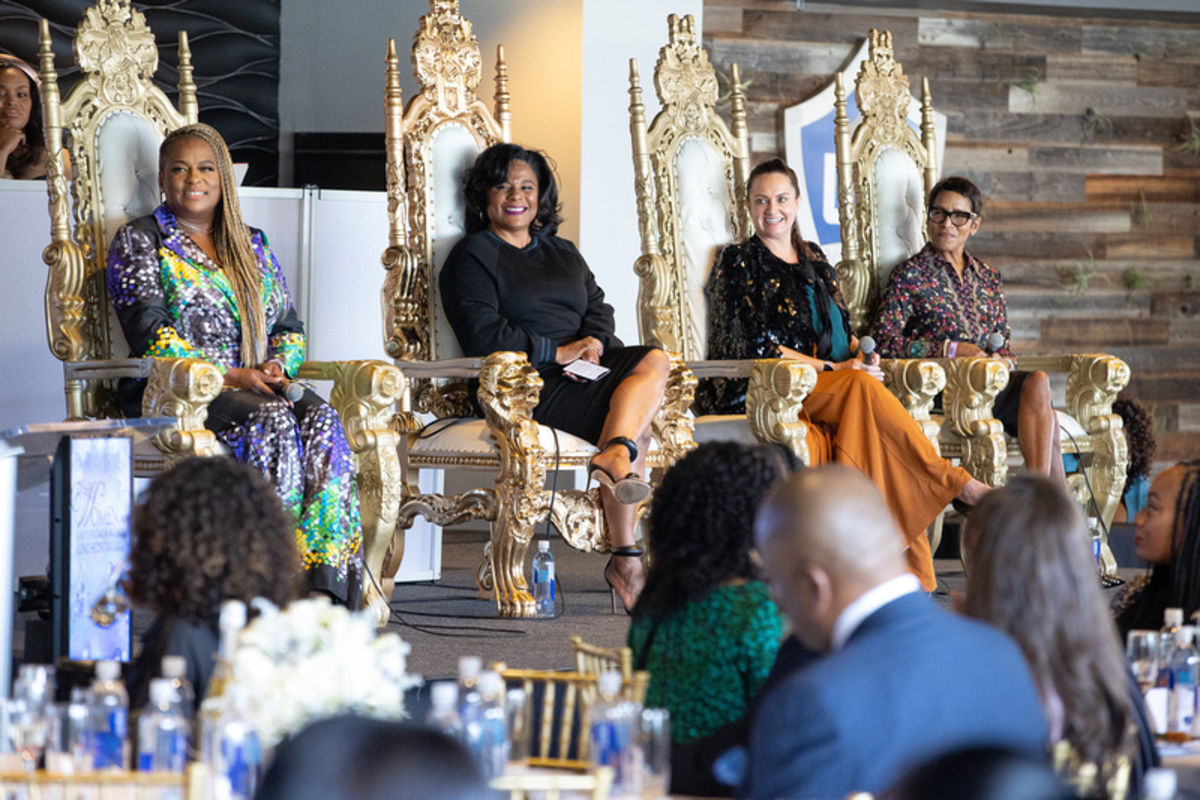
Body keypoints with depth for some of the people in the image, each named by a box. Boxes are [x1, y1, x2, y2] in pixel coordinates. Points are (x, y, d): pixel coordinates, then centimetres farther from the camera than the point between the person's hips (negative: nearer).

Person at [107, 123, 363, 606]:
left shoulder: (252, 247, 23)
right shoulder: (138, 242, 7)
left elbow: (289, 326, 21)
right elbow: (150, 333, -6)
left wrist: (278, 364, -5)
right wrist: (231, 376, -15)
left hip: (257, 384, 4)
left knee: (322, 421, -29)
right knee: (272, 421, -35)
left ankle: (322, 580, -39)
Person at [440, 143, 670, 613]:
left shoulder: (562, 253, 28)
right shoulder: (472, 257, 7)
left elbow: (598, 309, 18)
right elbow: (483, 335, -7)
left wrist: (593, 345, -7)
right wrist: (558, 353, -13)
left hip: (583, 374, 7)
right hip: (529, 387, -7)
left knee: (655, 360, -26)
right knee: (637, 427, -27)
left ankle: (614, 456, -40)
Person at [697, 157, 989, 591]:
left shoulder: (814, 259, 23)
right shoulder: (738, 262, 3)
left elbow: (842, 330, 22)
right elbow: (757, 346, -8)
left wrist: (861, 354, -4)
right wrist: (834, 371, -14)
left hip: (827, 400, 5)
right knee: (863, 388, -35)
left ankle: (913, 575, -38)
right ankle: (954, 482, -31)